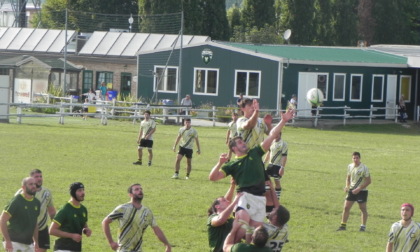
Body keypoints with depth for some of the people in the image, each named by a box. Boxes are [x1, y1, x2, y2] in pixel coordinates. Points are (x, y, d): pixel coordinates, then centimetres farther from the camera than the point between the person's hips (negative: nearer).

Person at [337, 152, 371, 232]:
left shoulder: (364, 168, -14)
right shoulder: (350, 166, 4)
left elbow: (369, 181, -13)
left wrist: (359, 189, -18)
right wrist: (347, 186, 0)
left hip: (362, 191, -5)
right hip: (352, 190, 5)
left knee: (363, 208, 4)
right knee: (346, 207, 1)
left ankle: (363, 226, 15)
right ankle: (343, 225, 8)